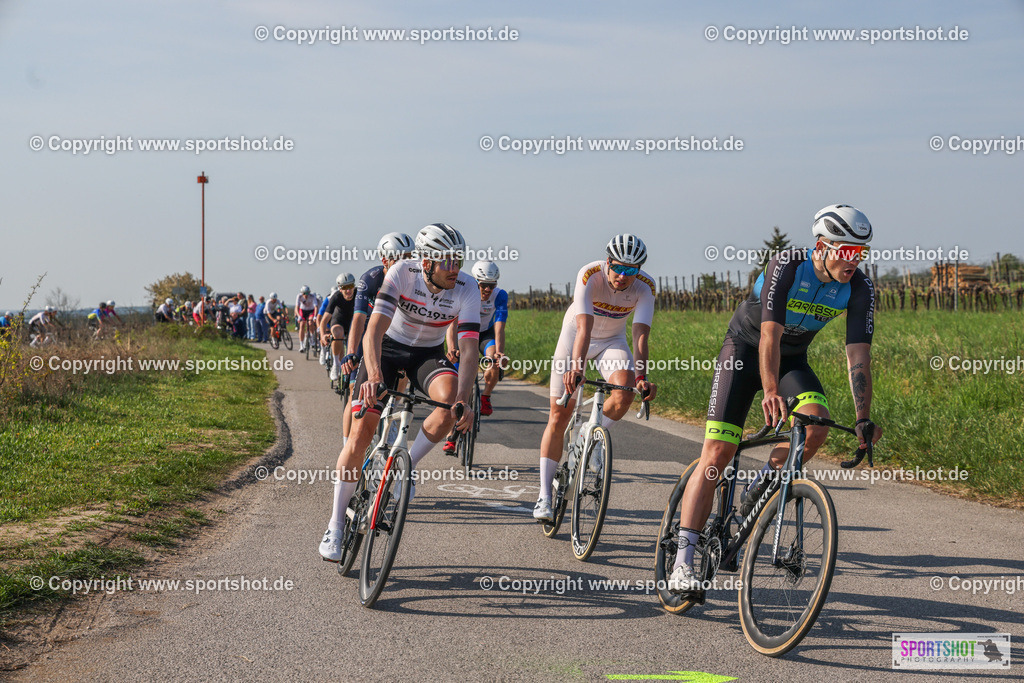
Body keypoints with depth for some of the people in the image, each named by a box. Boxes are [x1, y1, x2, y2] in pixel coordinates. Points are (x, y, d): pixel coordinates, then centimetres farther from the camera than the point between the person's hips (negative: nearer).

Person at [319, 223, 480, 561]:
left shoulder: (467, 289, -23)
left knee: (450, 397, -32)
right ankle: (336, 524, 5)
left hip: (429, 353, 2)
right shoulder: (402, 273, -28)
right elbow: (374, 331, -36)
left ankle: (407, 466, -8)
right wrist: (374, 376, -53)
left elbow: (469, 349, -29)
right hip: (389, 347, -1)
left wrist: (463, 400, -44)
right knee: (360, 435, -10)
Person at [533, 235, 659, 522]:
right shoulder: (589, 275, -31)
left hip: (612, 340, 2)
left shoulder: (645, 287, -23)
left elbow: (641, 334, -32)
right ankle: (545, 495, 3)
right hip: (575, 335, -2)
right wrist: (576, 367, -56)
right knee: (559, 417, -5)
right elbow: (584, 327, -42)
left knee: (625, 393, -29)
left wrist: (641, 376, -46)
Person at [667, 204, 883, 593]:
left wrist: (863, 419, -28)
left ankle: (762, 486, 1)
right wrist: (770, 392, -49)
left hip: (793, 360, 4)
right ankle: (682, 563, -14)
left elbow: (858, 356, -18)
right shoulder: (787, 266, -27)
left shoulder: (859, 289, -16)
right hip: (745, 348, -4)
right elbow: (770, 335, -36)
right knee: (716, 454, -15)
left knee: (816, 424, -28)